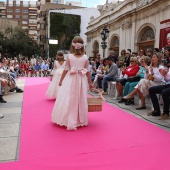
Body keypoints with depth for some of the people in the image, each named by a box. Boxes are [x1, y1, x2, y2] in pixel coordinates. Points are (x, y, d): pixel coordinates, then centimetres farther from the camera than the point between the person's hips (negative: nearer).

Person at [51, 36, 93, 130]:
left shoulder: (69, 56, -5)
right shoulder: (85, 57, -1)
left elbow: (66, 70, -2)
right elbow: (87, 71, 1)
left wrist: (61, 80, 9)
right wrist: (90, 82, 10)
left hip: (71, 80, -2)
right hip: (81, 80, 2)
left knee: (68, 100, 5)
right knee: (80, 101, 11)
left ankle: (70, 122, 8)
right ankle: (81, 121, 23)